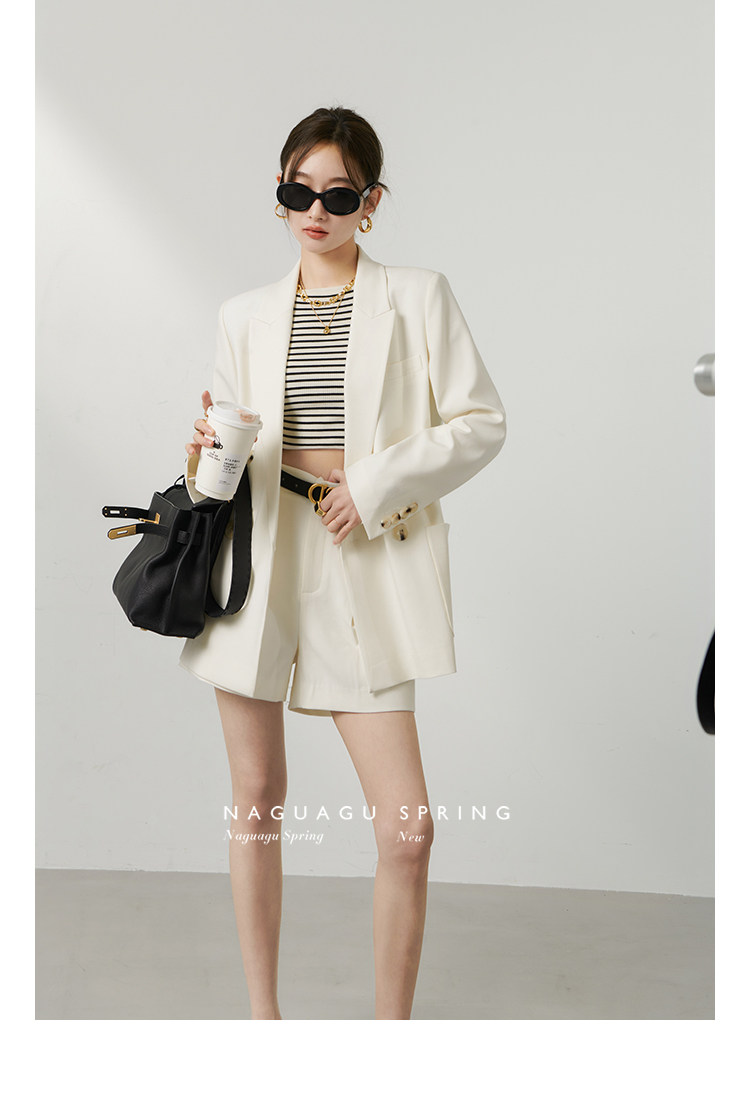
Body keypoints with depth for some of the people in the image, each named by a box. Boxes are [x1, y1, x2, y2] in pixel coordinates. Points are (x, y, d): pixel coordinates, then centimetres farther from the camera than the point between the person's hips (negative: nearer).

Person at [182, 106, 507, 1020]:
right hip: (256, 555, 3)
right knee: (257, 798, 9)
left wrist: (376, 482, -9)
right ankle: (262, 1012, 24)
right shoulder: (244, 316, 13)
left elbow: (481, 423, 1)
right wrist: (208, 459, -7)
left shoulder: (418, 297, 5)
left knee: (407, 828, -8)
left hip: (364, 564, -2)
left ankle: (390, 1031, 11)